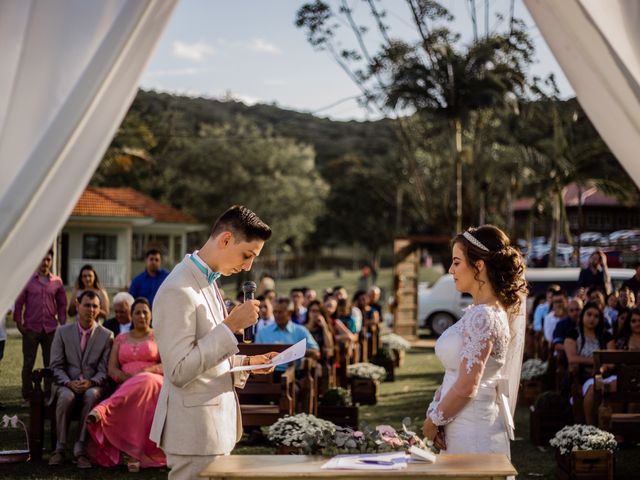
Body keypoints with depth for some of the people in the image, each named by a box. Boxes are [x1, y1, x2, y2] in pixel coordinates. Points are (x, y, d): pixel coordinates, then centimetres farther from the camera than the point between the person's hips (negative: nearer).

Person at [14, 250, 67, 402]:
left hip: (51, 328, 2)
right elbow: (18, 302, 2)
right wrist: (19, 323, -4)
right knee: (28, 363, 2)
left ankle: (49, 395, 12)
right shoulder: (28, 280, 1)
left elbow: (62, 304, 12)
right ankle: (27, 397, 9)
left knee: (51, 363, 4)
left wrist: (62, 324, 4)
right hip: (31, 328, -2)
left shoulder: (57, 282, 6)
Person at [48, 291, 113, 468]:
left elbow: (104, 370, 1)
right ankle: (60, 448, -24)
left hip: (93, 385, 0)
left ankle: (81, 449, -31)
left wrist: (91, 382, -20)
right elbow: (56, 366, 2)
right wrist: (69, 383, -17)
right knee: (66, 396, -35)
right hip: (67, 384, 0)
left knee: (91, 395, -36)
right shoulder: (62, 332, 8)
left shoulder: (106, 335, 6)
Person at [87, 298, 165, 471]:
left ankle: (102, 410, -56)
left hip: (153, 382, -2)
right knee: (135, 402, -37)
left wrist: (149, 370, -16)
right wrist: (127, 377, -10)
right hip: (126, 387, 2)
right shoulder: (121, 338, 23)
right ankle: (135, 454, -43)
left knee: (145, 382, -42)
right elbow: (112, 369, 12)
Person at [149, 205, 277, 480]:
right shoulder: (178, 291, -18)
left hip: (218, 424, 9)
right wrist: (231, 326, -23)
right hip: (195, 432, -9)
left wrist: (247, 363, 6)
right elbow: (179, 371, -23)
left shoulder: (208, 283, 14)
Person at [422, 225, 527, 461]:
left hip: (473, 434, -9)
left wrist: (432, 421, -8)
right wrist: (435, 414, -1)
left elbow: (466, 387, -21)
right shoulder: (477, 312, 11)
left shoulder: (482, 317, -18)